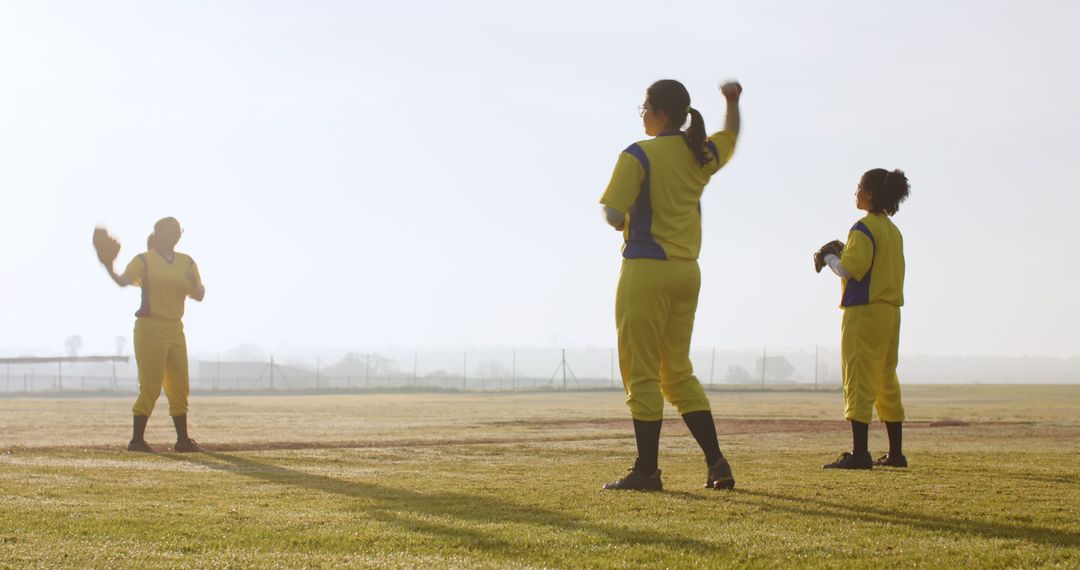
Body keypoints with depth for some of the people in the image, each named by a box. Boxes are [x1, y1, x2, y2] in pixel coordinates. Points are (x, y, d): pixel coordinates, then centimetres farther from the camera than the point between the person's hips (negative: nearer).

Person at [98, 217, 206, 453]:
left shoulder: (187, 262, 11)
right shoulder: (144, 260, -4)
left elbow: (199, 296, 9)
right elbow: (123, 280, -20)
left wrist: (194, 284, -13)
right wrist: (109, 267, -39)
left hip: (175, 329, 6)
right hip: (150, 329, -6)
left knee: (179, 387, 9)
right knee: (150, 387, -7)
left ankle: (183, 440, 17)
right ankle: (137, 440, 1)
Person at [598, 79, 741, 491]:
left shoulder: (638, 156, -11)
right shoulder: (702, 154, 9)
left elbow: (614, 215, -16)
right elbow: (730, 137, 33)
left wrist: (622, 219, 6)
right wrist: (733, 101, 46)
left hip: (646, 270, -7)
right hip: (687, 272, 7)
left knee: (641, 373, 0)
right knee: (678, 371, 15)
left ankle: (647, 470, 2)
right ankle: (716, 463, 11)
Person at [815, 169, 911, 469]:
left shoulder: (864, 227, -11)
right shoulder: (893, 230, 16)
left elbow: (851, 270, -17)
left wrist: (828, 257, 0)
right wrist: (843, 252, 15)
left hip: (865, 312, -9)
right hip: (891, 311, 9)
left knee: (858, 381, -8)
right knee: (886, 382, 12)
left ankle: (859, 453, -11)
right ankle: (895, 453, 14)